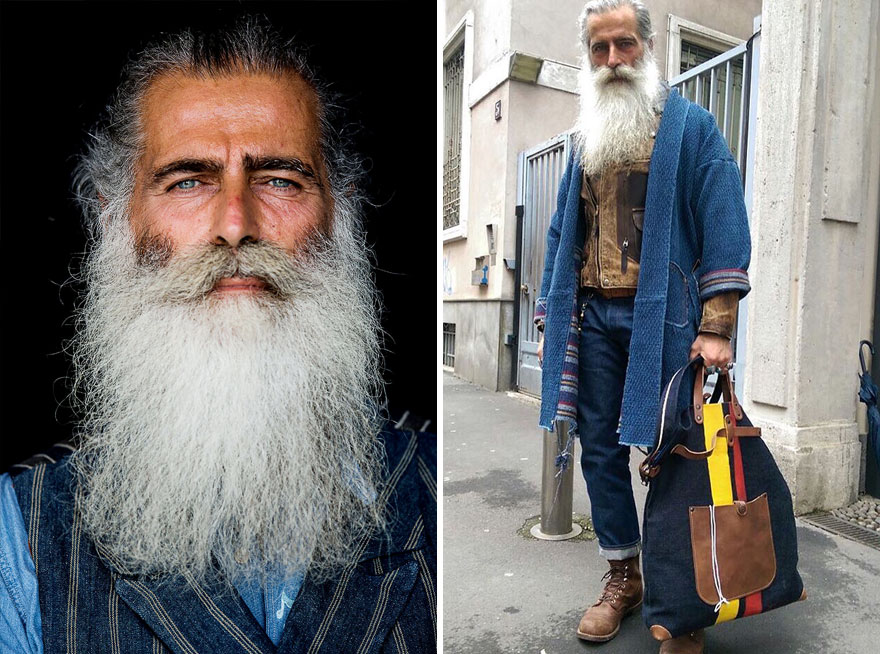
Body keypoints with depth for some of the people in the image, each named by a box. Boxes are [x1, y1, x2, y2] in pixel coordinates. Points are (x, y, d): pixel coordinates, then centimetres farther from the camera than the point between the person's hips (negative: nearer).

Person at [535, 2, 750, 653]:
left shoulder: (692, 125, 4)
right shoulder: (586, 138, 19)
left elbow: (725, 227, -5)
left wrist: (715, 328, -14)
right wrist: (549, 319, 10)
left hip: (663, 316, -4)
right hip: (592, 318, 5)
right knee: (601, 451, 8)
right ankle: (624, 578, 27)